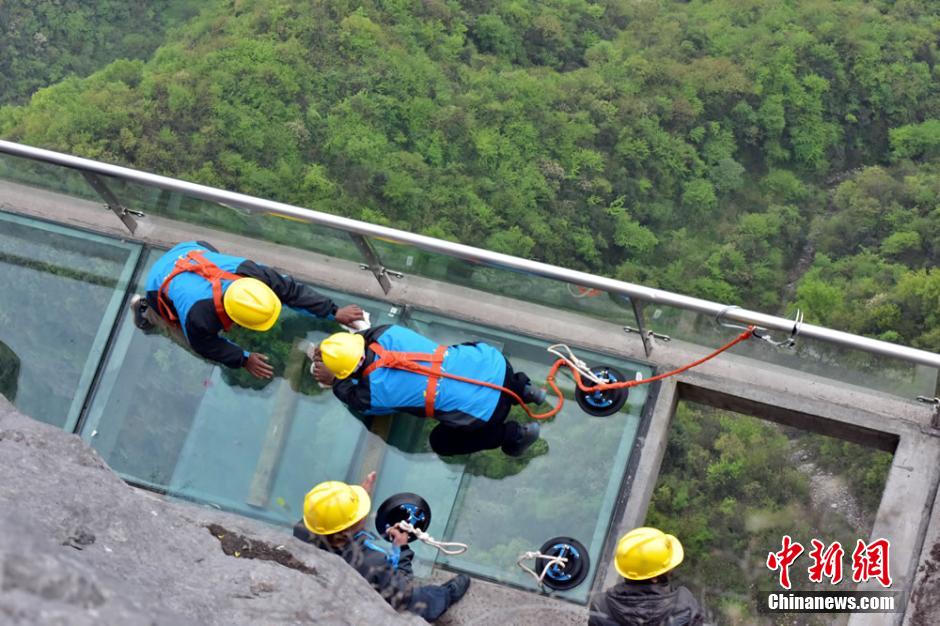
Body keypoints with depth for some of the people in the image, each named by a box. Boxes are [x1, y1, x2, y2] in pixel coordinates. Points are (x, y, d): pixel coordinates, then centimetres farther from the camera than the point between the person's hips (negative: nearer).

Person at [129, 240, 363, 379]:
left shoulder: (251, 274, -36)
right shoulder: (199, 319, -44)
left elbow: (291, 289, -21)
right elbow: (206, 346, -20)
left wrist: (334, 312, -19)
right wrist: (244, 359, -15)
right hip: (161, 285, -4)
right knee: (193, 340, 7)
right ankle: (147, 311, 23)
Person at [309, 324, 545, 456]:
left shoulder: (371, 395, -10)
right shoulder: (387, 333, 0)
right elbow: (362, 337, 27)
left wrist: (335, 382, 31)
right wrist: (331, 348, 25)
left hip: (484, 409, -6)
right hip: (493, 360, 6)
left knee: (442, 442, 23)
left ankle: (513, 434, 14)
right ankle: (519, 387, 26)